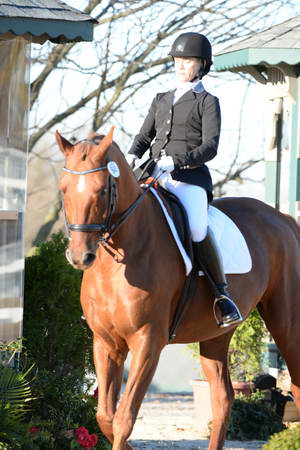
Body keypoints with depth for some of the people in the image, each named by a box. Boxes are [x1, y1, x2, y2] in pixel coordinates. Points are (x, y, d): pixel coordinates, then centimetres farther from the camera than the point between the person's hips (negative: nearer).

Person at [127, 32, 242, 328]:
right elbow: (144, 136, 21)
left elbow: (210, 146, -5)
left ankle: (222, 294, -16)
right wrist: (131, 156, -3)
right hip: (155, 178, 6)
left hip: (190, 178, -6)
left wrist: (178, 161, -21)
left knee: (197, 232, -30)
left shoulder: (207, 102, 7)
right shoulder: (161, 101, 24)